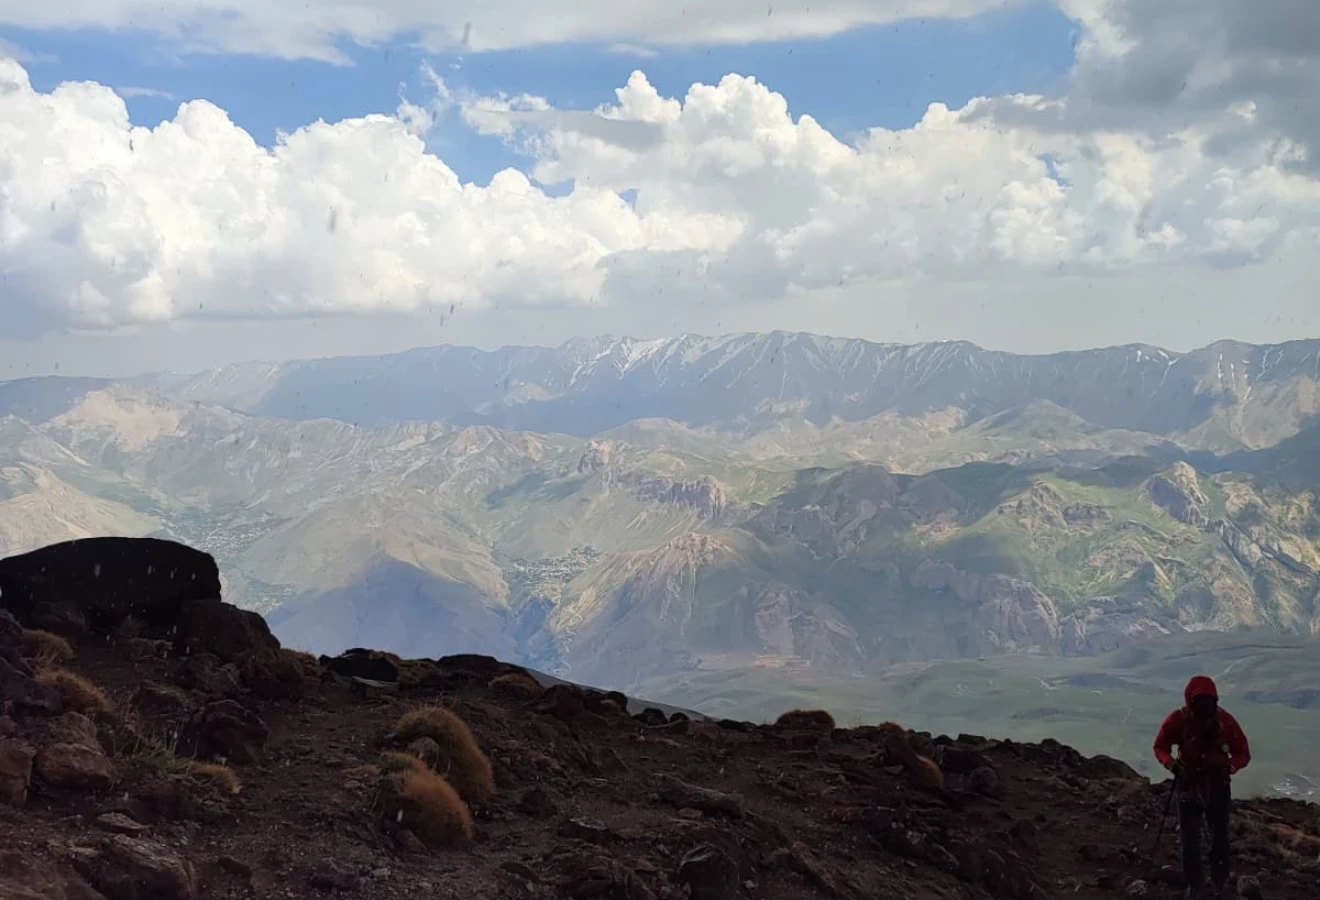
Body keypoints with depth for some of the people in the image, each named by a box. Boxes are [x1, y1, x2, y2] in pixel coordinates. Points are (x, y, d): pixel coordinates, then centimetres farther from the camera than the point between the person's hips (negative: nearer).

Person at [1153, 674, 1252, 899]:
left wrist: (1229, 767, -29)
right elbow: (1160, 747, -2)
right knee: (1190, 840, 1)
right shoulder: (1179, 719, -16)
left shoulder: (1224, 720, -17)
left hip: (1218, 788, 1)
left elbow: (1243, 753, -8)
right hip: (1188, 787, 0)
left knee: (1220, 838, 14)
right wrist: (1171, 764, -23)